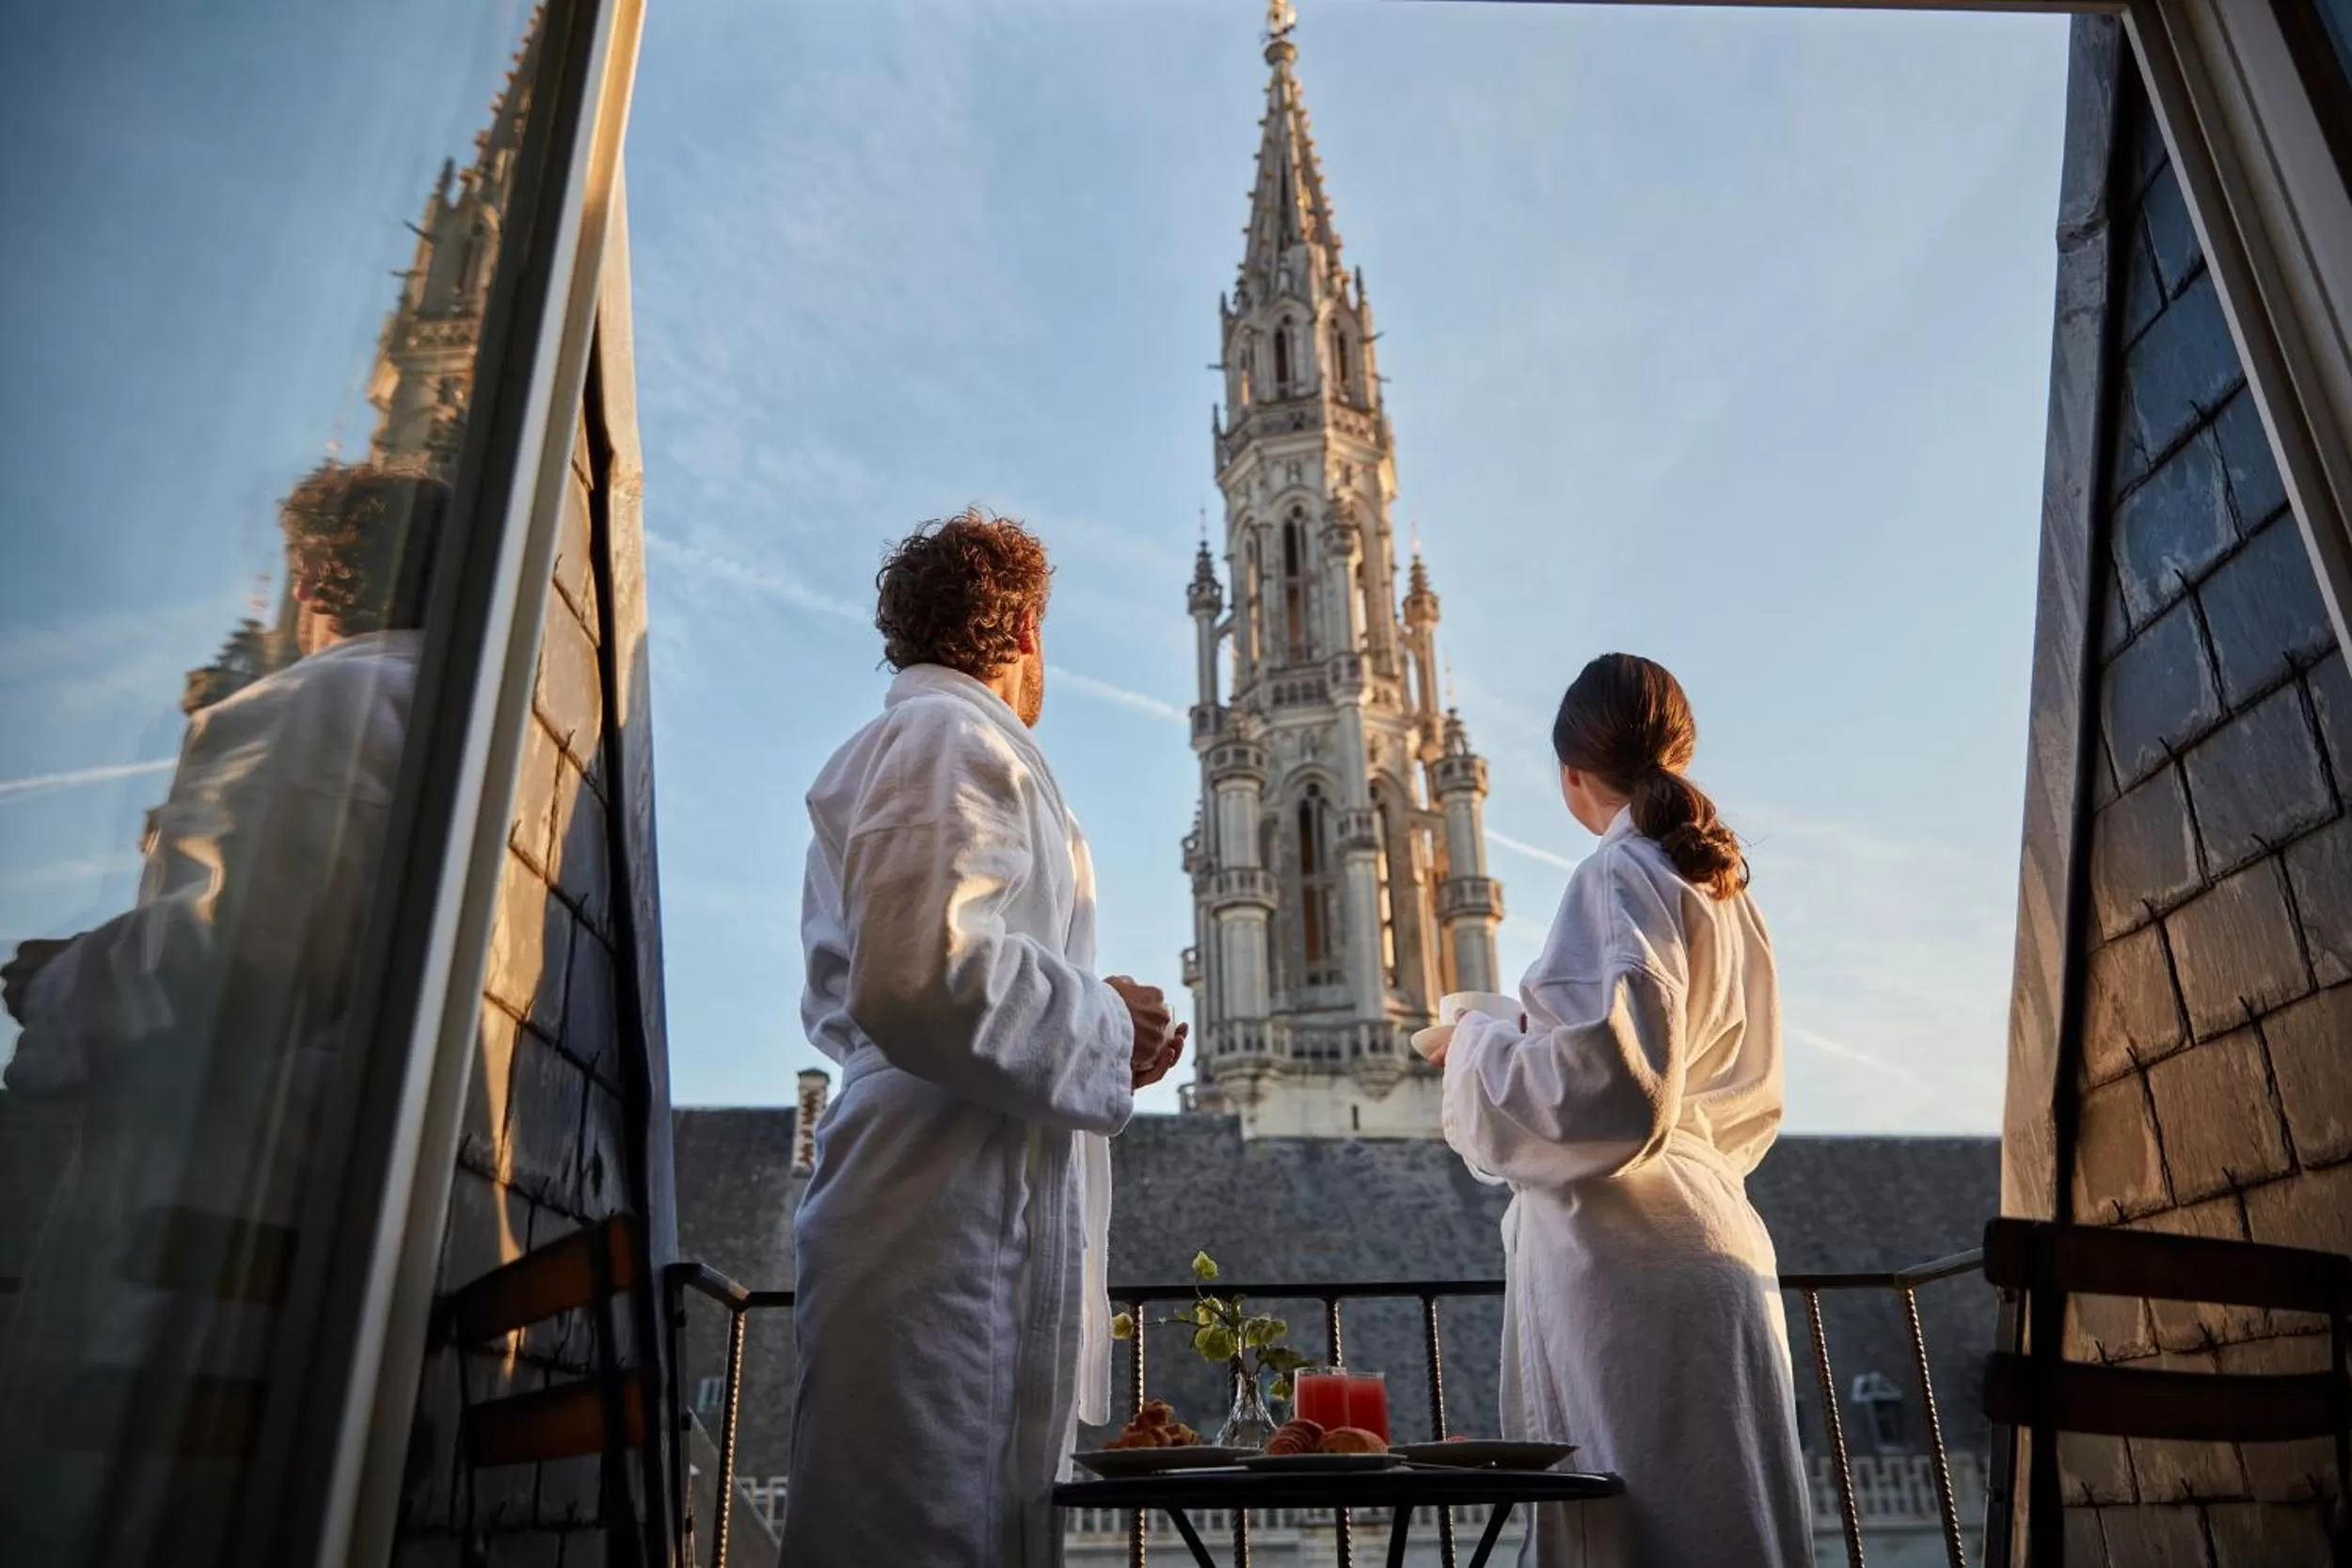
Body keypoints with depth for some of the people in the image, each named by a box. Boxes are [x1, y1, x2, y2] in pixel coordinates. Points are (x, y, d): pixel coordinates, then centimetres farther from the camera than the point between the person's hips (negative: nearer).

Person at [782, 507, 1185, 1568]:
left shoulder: (876, 756, 25)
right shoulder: (958, 738, -8)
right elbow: (922, 979, -24)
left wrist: (1090, 1039, 21)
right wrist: (1107, 1027, -7)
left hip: (959, 1222, 10)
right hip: (955, 1226, -10)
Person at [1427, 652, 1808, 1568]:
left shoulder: (1620, 879, -12)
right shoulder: (1721, 888, 14)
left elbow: (1615, 1092, -23)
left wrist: (1478, 1047, -7)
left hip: (1631, 1261, -9)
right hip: (1703, 1242, 9)